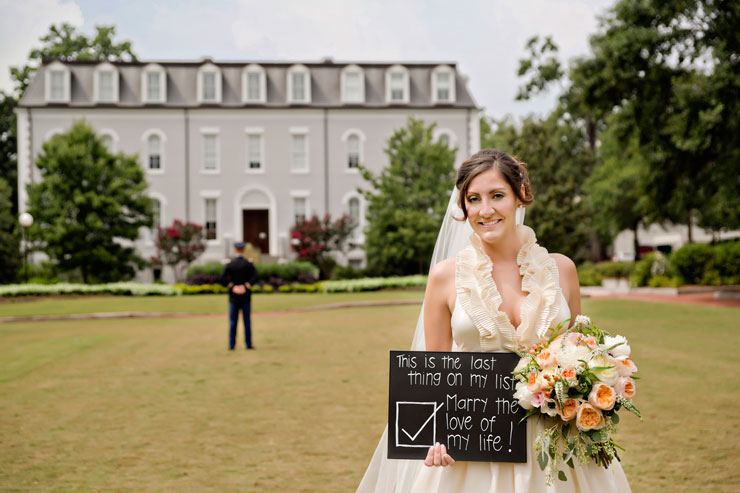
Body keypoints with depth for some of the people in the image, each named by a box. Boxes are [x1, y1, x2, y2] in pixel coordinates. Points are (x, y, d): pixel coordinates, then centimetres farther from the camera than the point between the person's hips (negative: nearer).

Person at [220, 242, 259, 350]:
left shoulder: (229, 264, -1)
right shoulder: (249, 264, -3)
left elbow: (223, 278, -11)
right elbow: (254, 277, -15)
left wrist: (232, 287, -6)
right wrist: (246, 286, -12)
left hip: (233, 296, 1)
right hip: (246, 296, 0)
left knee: (233, 322, 5)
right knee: (247, 321, 4)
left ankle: (232, 345, 3)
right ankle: (248, 344, 4)